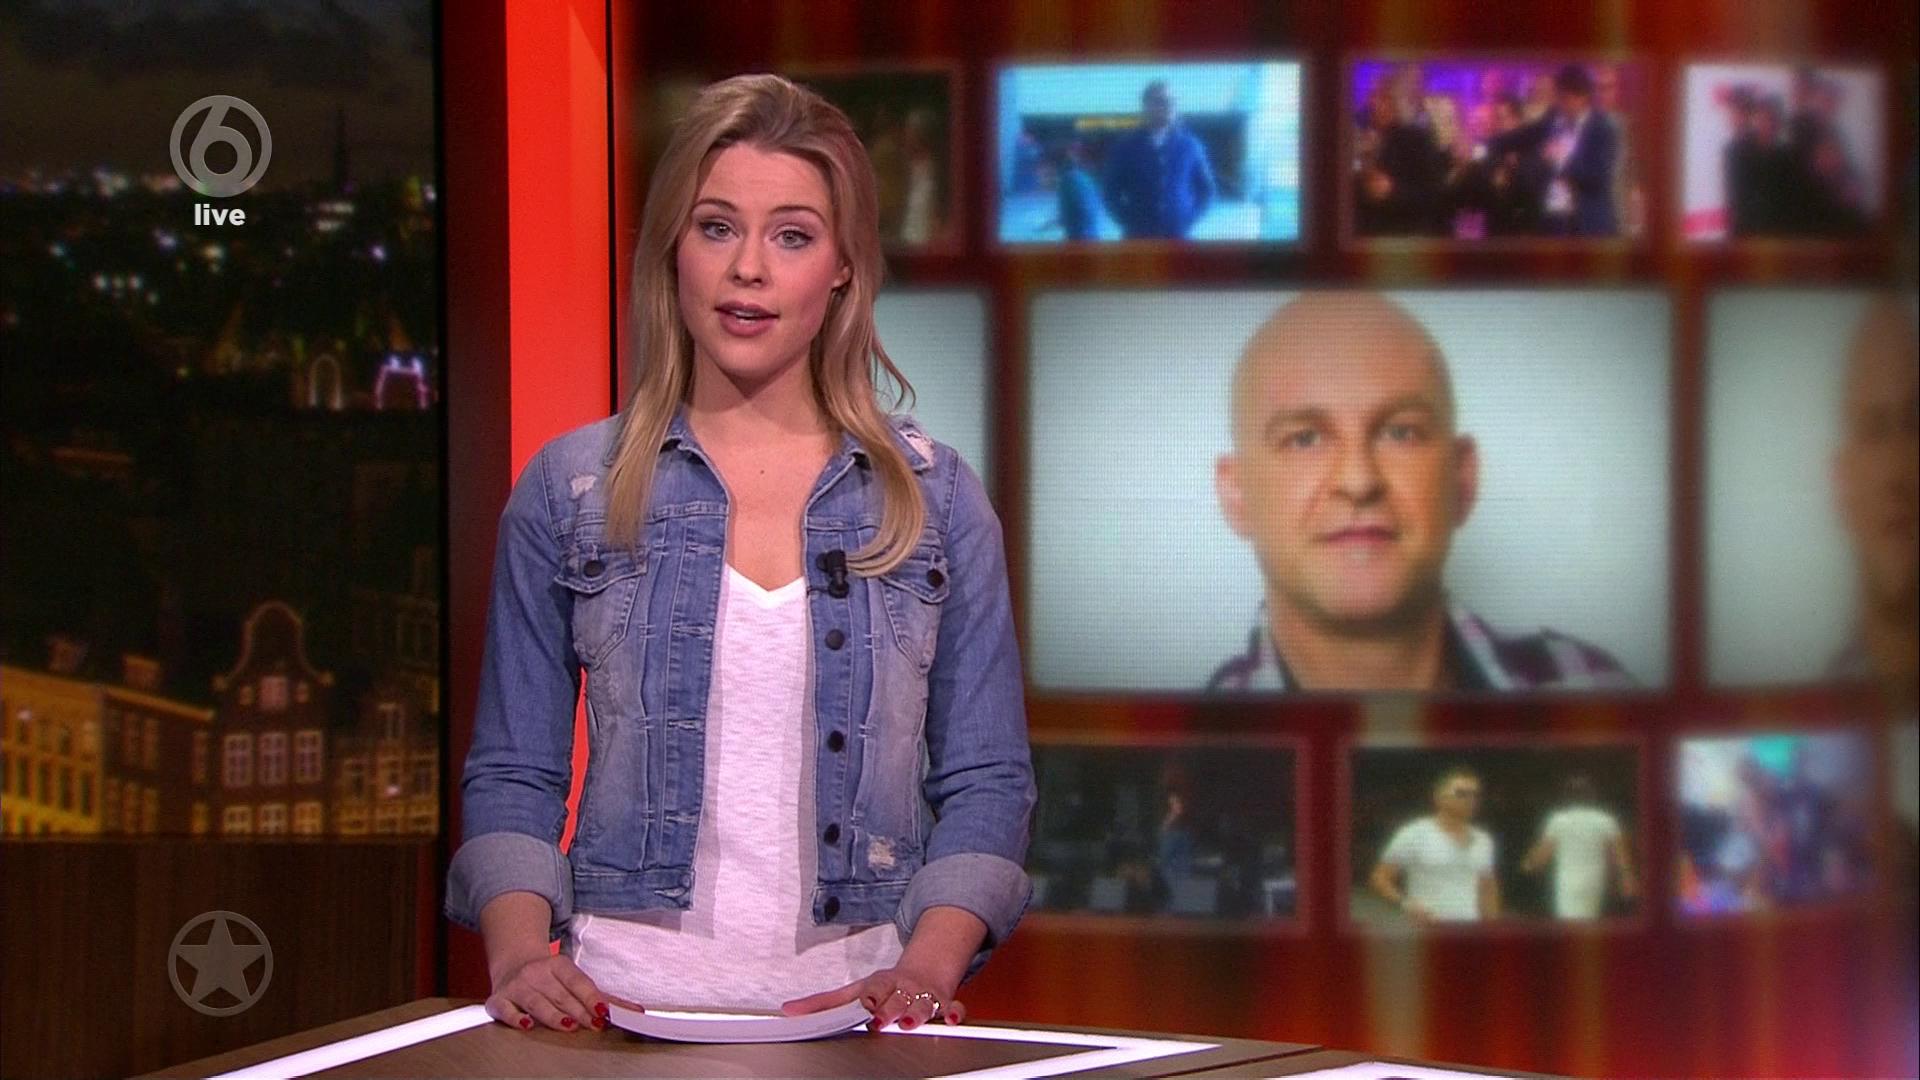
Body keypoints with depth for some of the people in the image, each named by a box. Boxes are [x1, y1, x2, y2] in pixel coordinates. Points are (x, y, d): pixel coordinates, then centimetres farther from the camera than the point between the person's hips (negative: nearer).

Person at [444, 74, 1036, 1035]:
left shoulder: (936, 500, 10)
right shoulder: (568, 492, 9)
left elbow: (986, 782, 9)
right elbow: (511, 777, 11)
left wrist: (924, 971, -6)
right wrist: (519, 957, -6)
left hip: (854, 1007, 1)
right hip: (624, 1004, 0)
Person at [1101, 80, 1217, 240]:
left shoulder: (1189, 145, 5)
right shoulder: (1126, 147, 3)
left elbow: (1206, 189, 13)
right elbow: (1111, 190, 8)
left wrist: (1190, 219, 0)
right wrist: (1128, 222, -2)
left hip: (1177, 238, 1)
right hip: (1138, 238, -1)